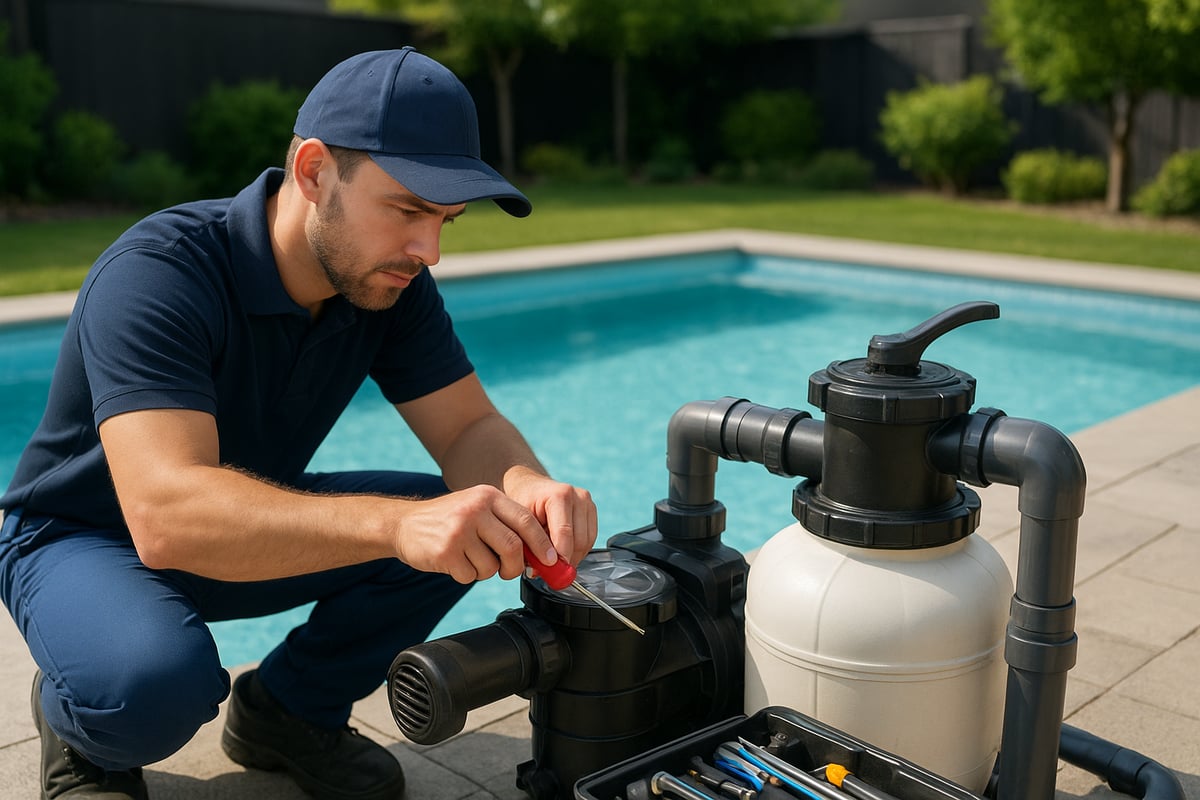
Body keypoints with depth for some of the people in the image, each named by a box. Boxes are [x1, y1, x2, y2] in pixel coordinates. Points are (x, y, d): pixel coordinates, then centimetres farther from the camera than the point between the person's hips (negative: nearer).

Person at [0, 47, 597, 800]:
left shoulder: (390, 280, -13)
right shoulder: (157, 274, -32)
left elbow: (470, 428, -12)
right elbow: (167, 513, -45)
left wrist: (527, 489, -37)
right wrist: (396, 524, -59)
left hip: (249, 528, 6)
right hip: (88, 538, -5)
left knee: (459, 525, -15)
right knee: (160, 677, -37)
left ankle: (289, 709, 7)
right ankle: (86, 733, 1)